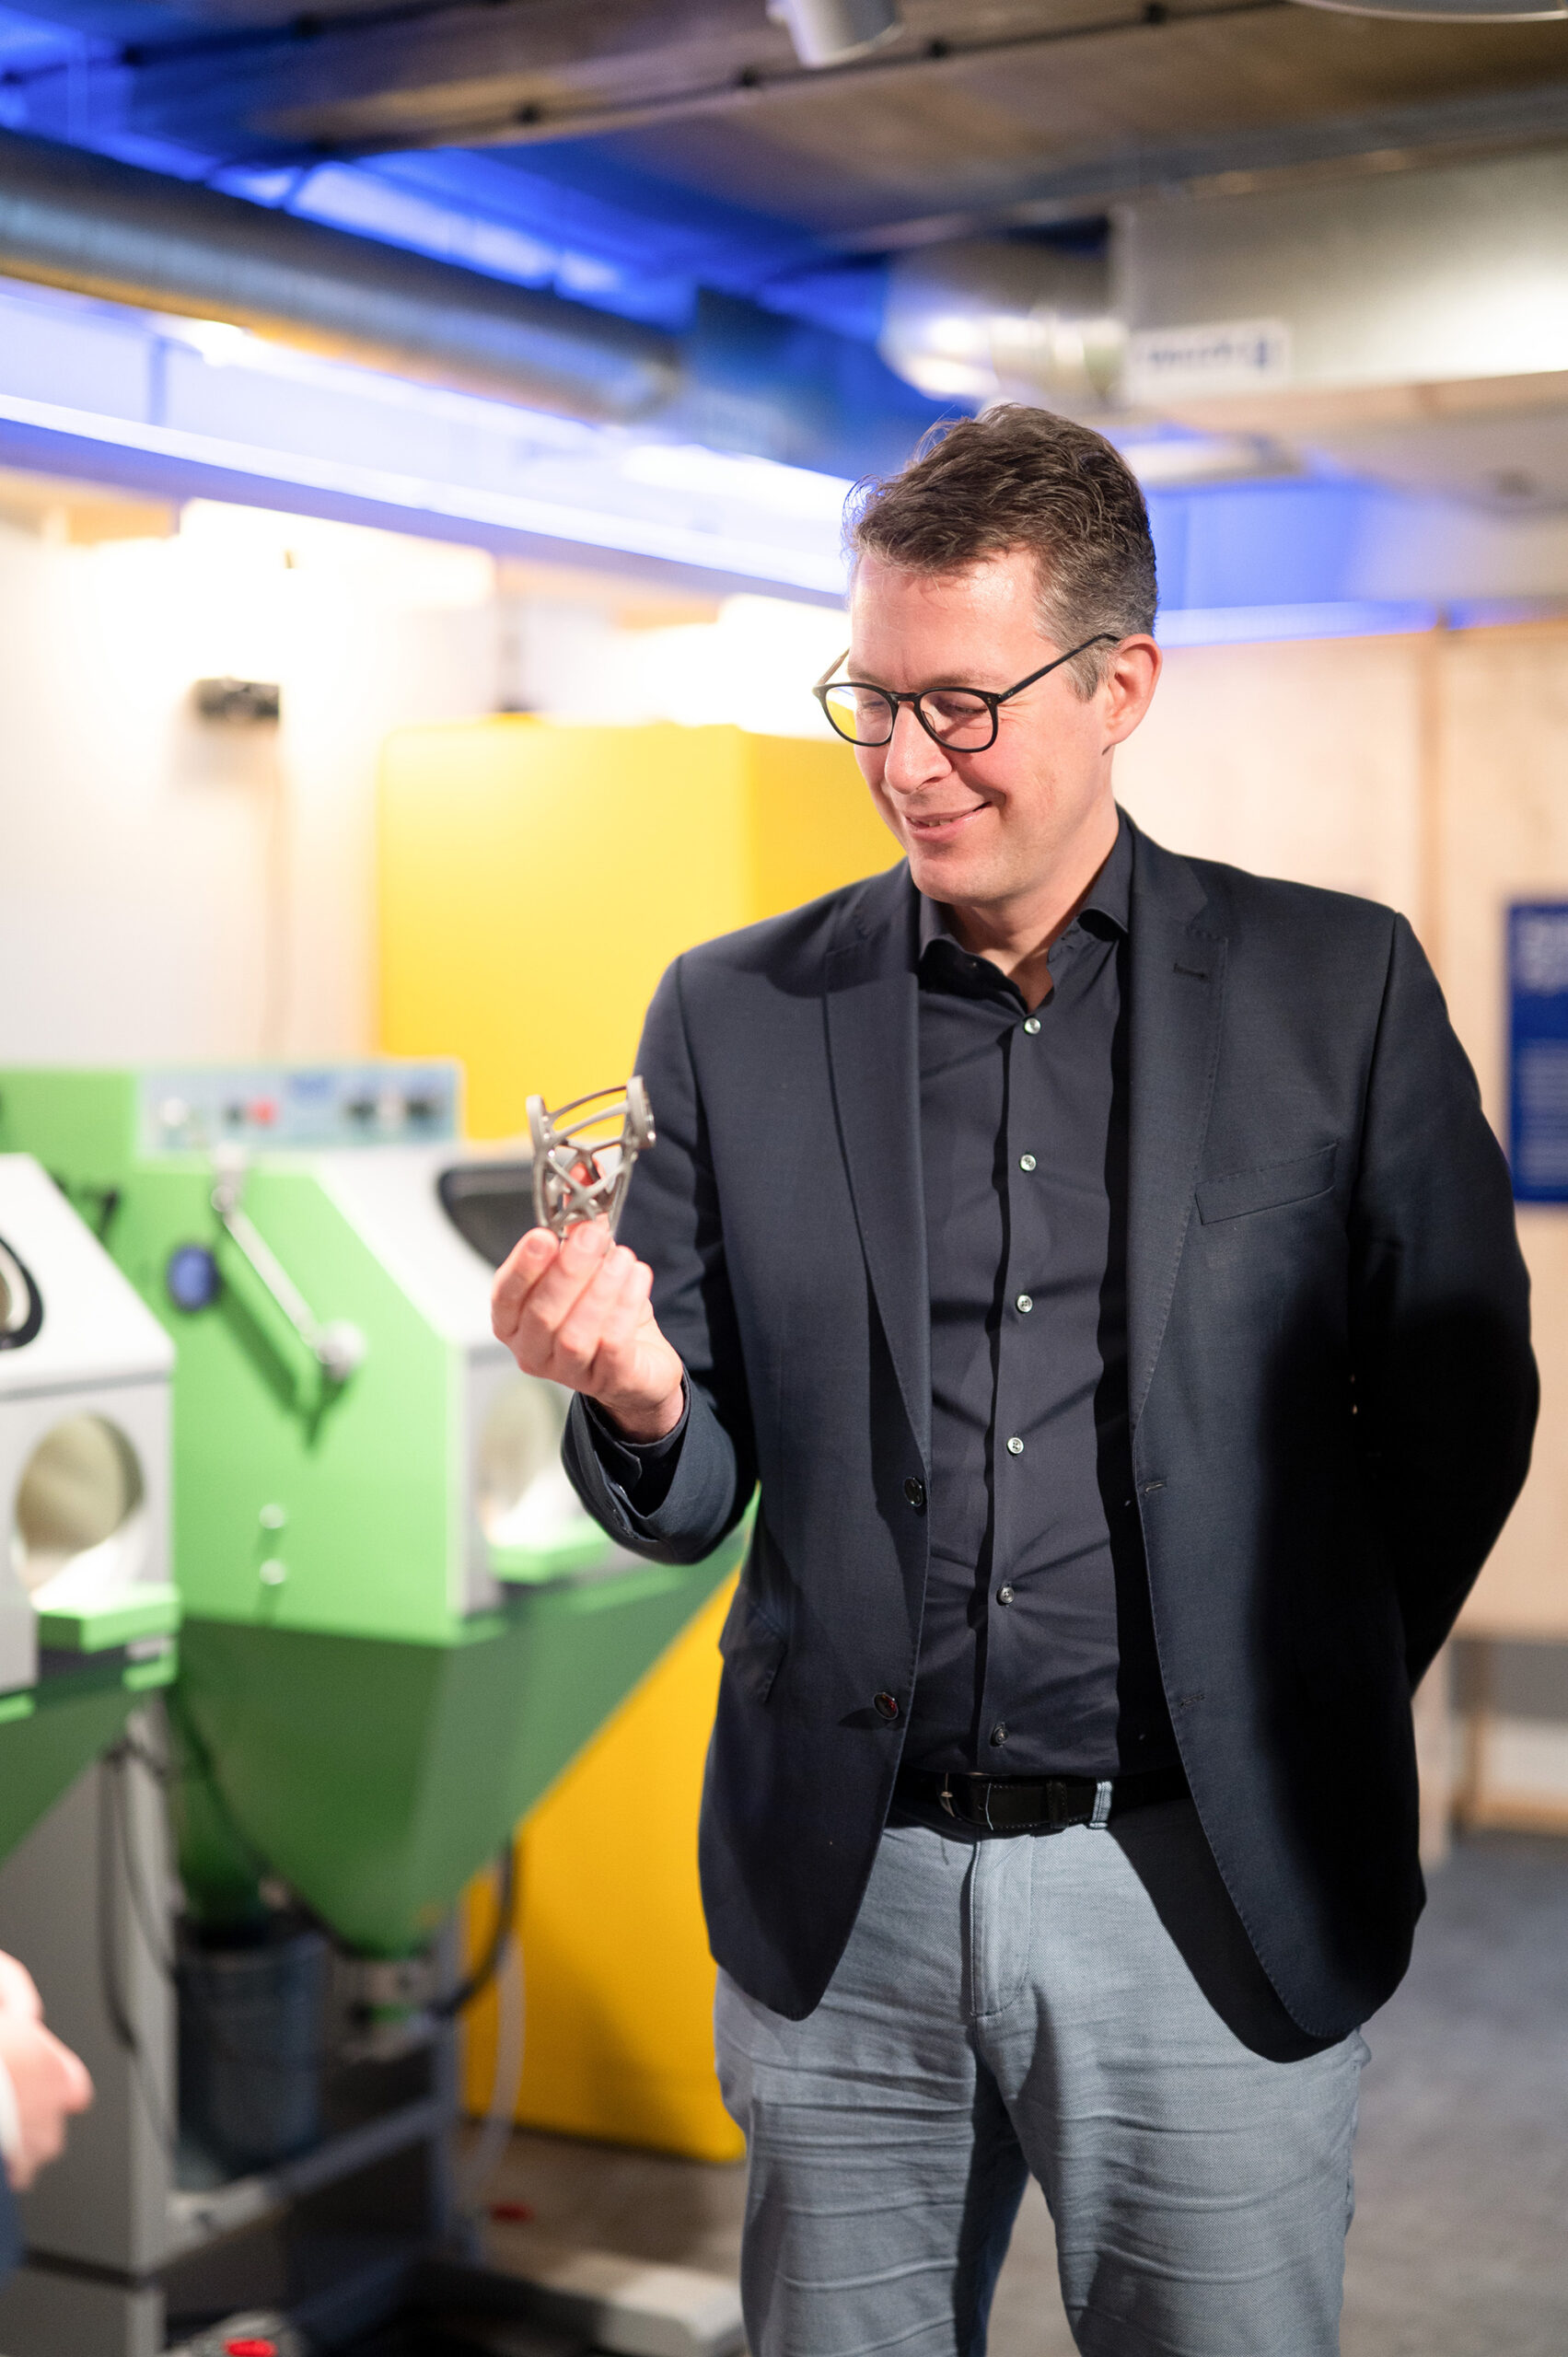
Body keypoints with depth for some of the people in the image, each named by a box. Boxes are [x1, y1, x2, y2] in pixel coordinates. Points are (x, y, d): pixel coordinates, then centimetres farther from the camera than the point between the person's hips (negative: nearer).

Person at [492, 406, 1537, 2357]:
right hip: (841, 1894, 2)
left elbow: (1460, 1401, 5)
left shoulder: (1338, 989, -2)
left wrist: (1298, 1729, 5)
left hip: (1210, 1897, -1)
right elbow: (694, 1501, 4)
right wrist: (635, 1401, -17)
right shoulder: (733, 1014, 2)